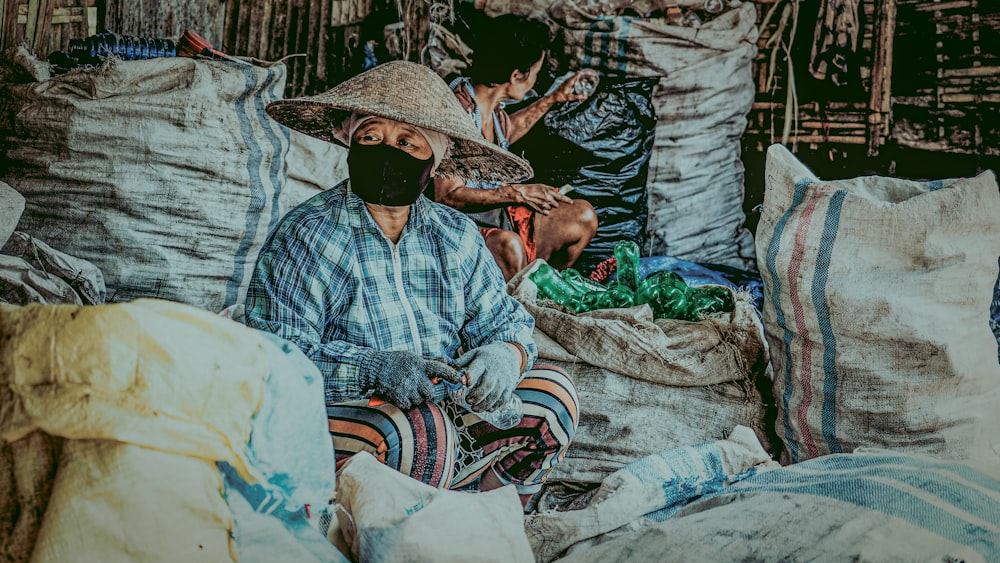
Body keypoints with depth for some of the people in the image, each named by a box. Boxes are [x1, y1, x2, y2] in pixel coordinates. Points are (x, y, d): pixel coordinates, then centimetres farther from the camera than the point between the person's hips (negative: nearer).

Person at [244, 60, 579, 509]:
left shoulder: (456, 236, 8)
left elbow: (505, 322, 9)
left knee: (553, 392, -6)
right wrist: (373, 368, -31)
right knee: (416, 433, -35)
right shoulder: (308, 235, -10)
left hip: (444, 409, 6)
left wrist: (506, 354, -16)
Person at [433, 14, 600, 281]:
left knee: (582, 216, 8)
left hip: (495, 217, 10)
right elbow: (447, 195, -26)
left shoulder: (492, 107, 4)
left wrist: (554, 98, 29)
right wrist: (518, 193, -25)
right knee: (508, 246, -40)